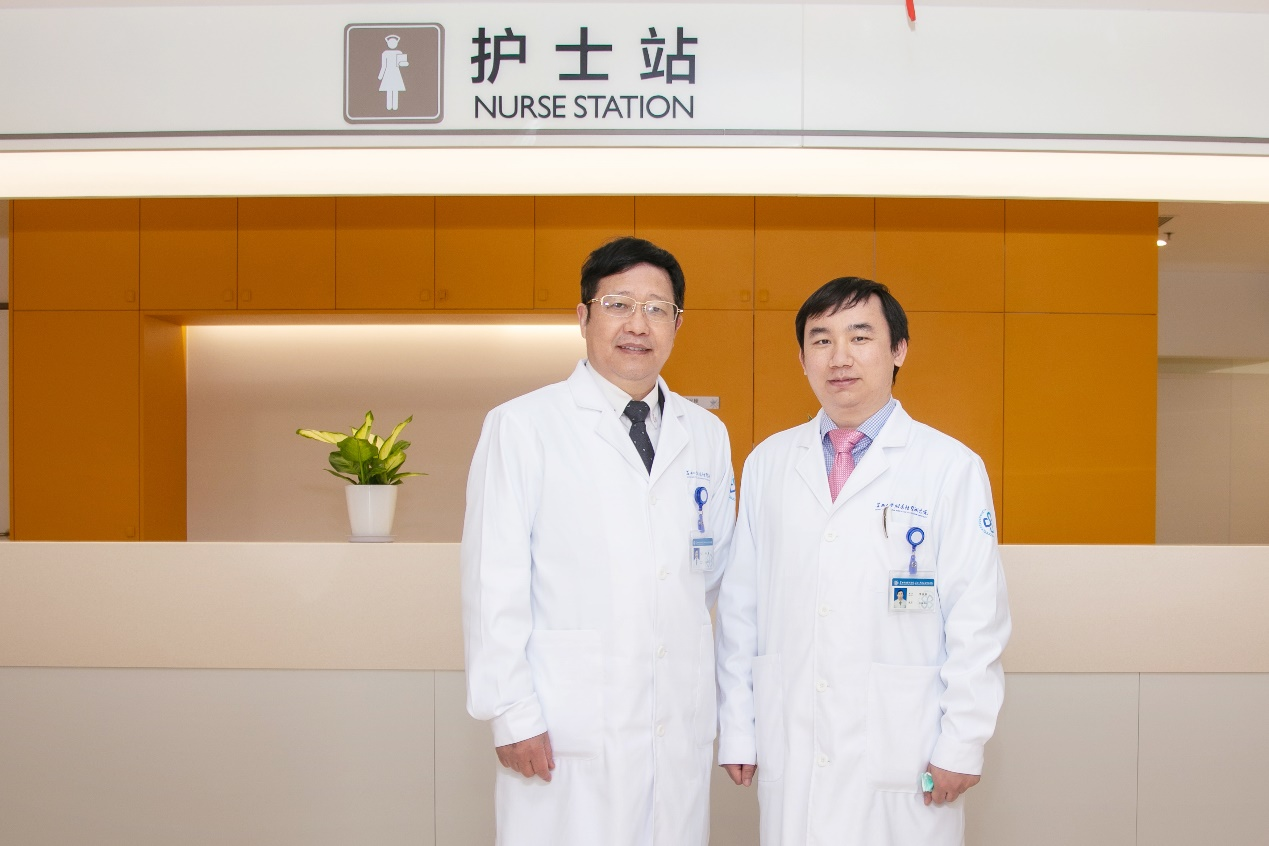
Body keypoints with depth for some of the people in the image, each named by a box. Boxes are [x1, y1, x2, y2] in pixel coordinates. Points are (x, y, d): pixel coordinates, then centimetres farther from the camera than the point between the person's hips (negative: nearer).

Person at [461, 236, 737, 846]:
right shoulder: (522, 426, -5)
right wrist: (511, 717, -10)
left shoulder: (707, 435, 8)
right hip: (565, 733, -4)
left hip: (682, 727, 4)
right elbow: (493, 583, -8)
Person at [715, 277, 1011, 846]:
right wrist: (736, 730, 5)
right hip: (789, 750, 3)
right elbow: (740, 604, 6)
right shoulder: (766, 463, 5)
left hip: (902, 756, -2)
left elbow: (978, 618, -4)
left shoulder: (951, 467, -4)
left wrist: (961, 746, -6)